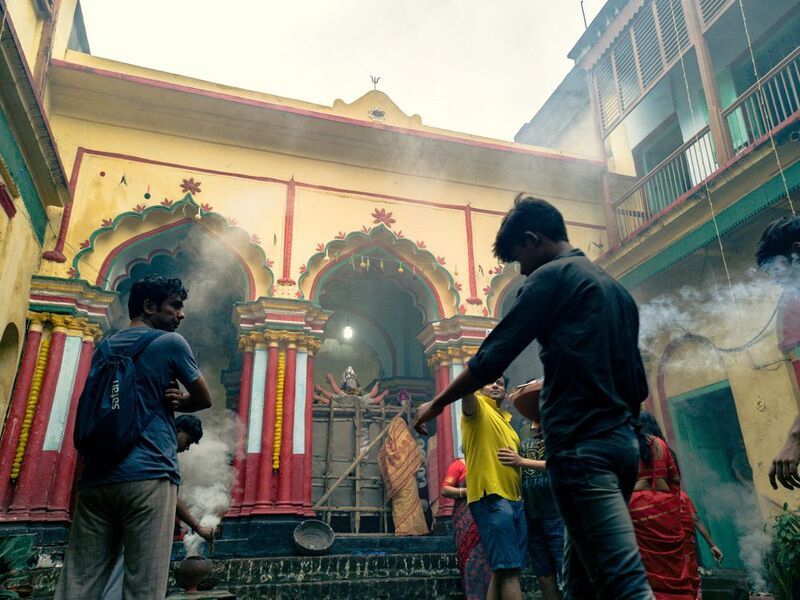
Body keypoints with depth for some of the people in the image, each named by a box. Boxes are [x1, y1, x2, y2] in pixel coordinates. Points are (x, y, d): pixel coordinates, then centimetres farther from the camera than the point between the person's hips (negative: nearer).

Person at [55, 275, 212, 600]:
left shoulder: (105, 347, 20)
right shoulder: (170, 342, 1)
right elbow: (203, 399, 8)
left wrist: (162, 398, 12)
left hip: (95, 478, 7)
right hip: (147, 476, -6)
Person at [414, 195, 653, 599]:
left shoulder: (552, 275, -4)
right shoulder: (617, 290, 21)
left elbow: (493, 358, -7)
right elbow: (638, 387, 21)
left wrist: (435, 405, 5)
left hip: (580, 447, -9)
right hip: (622, 444, 9)